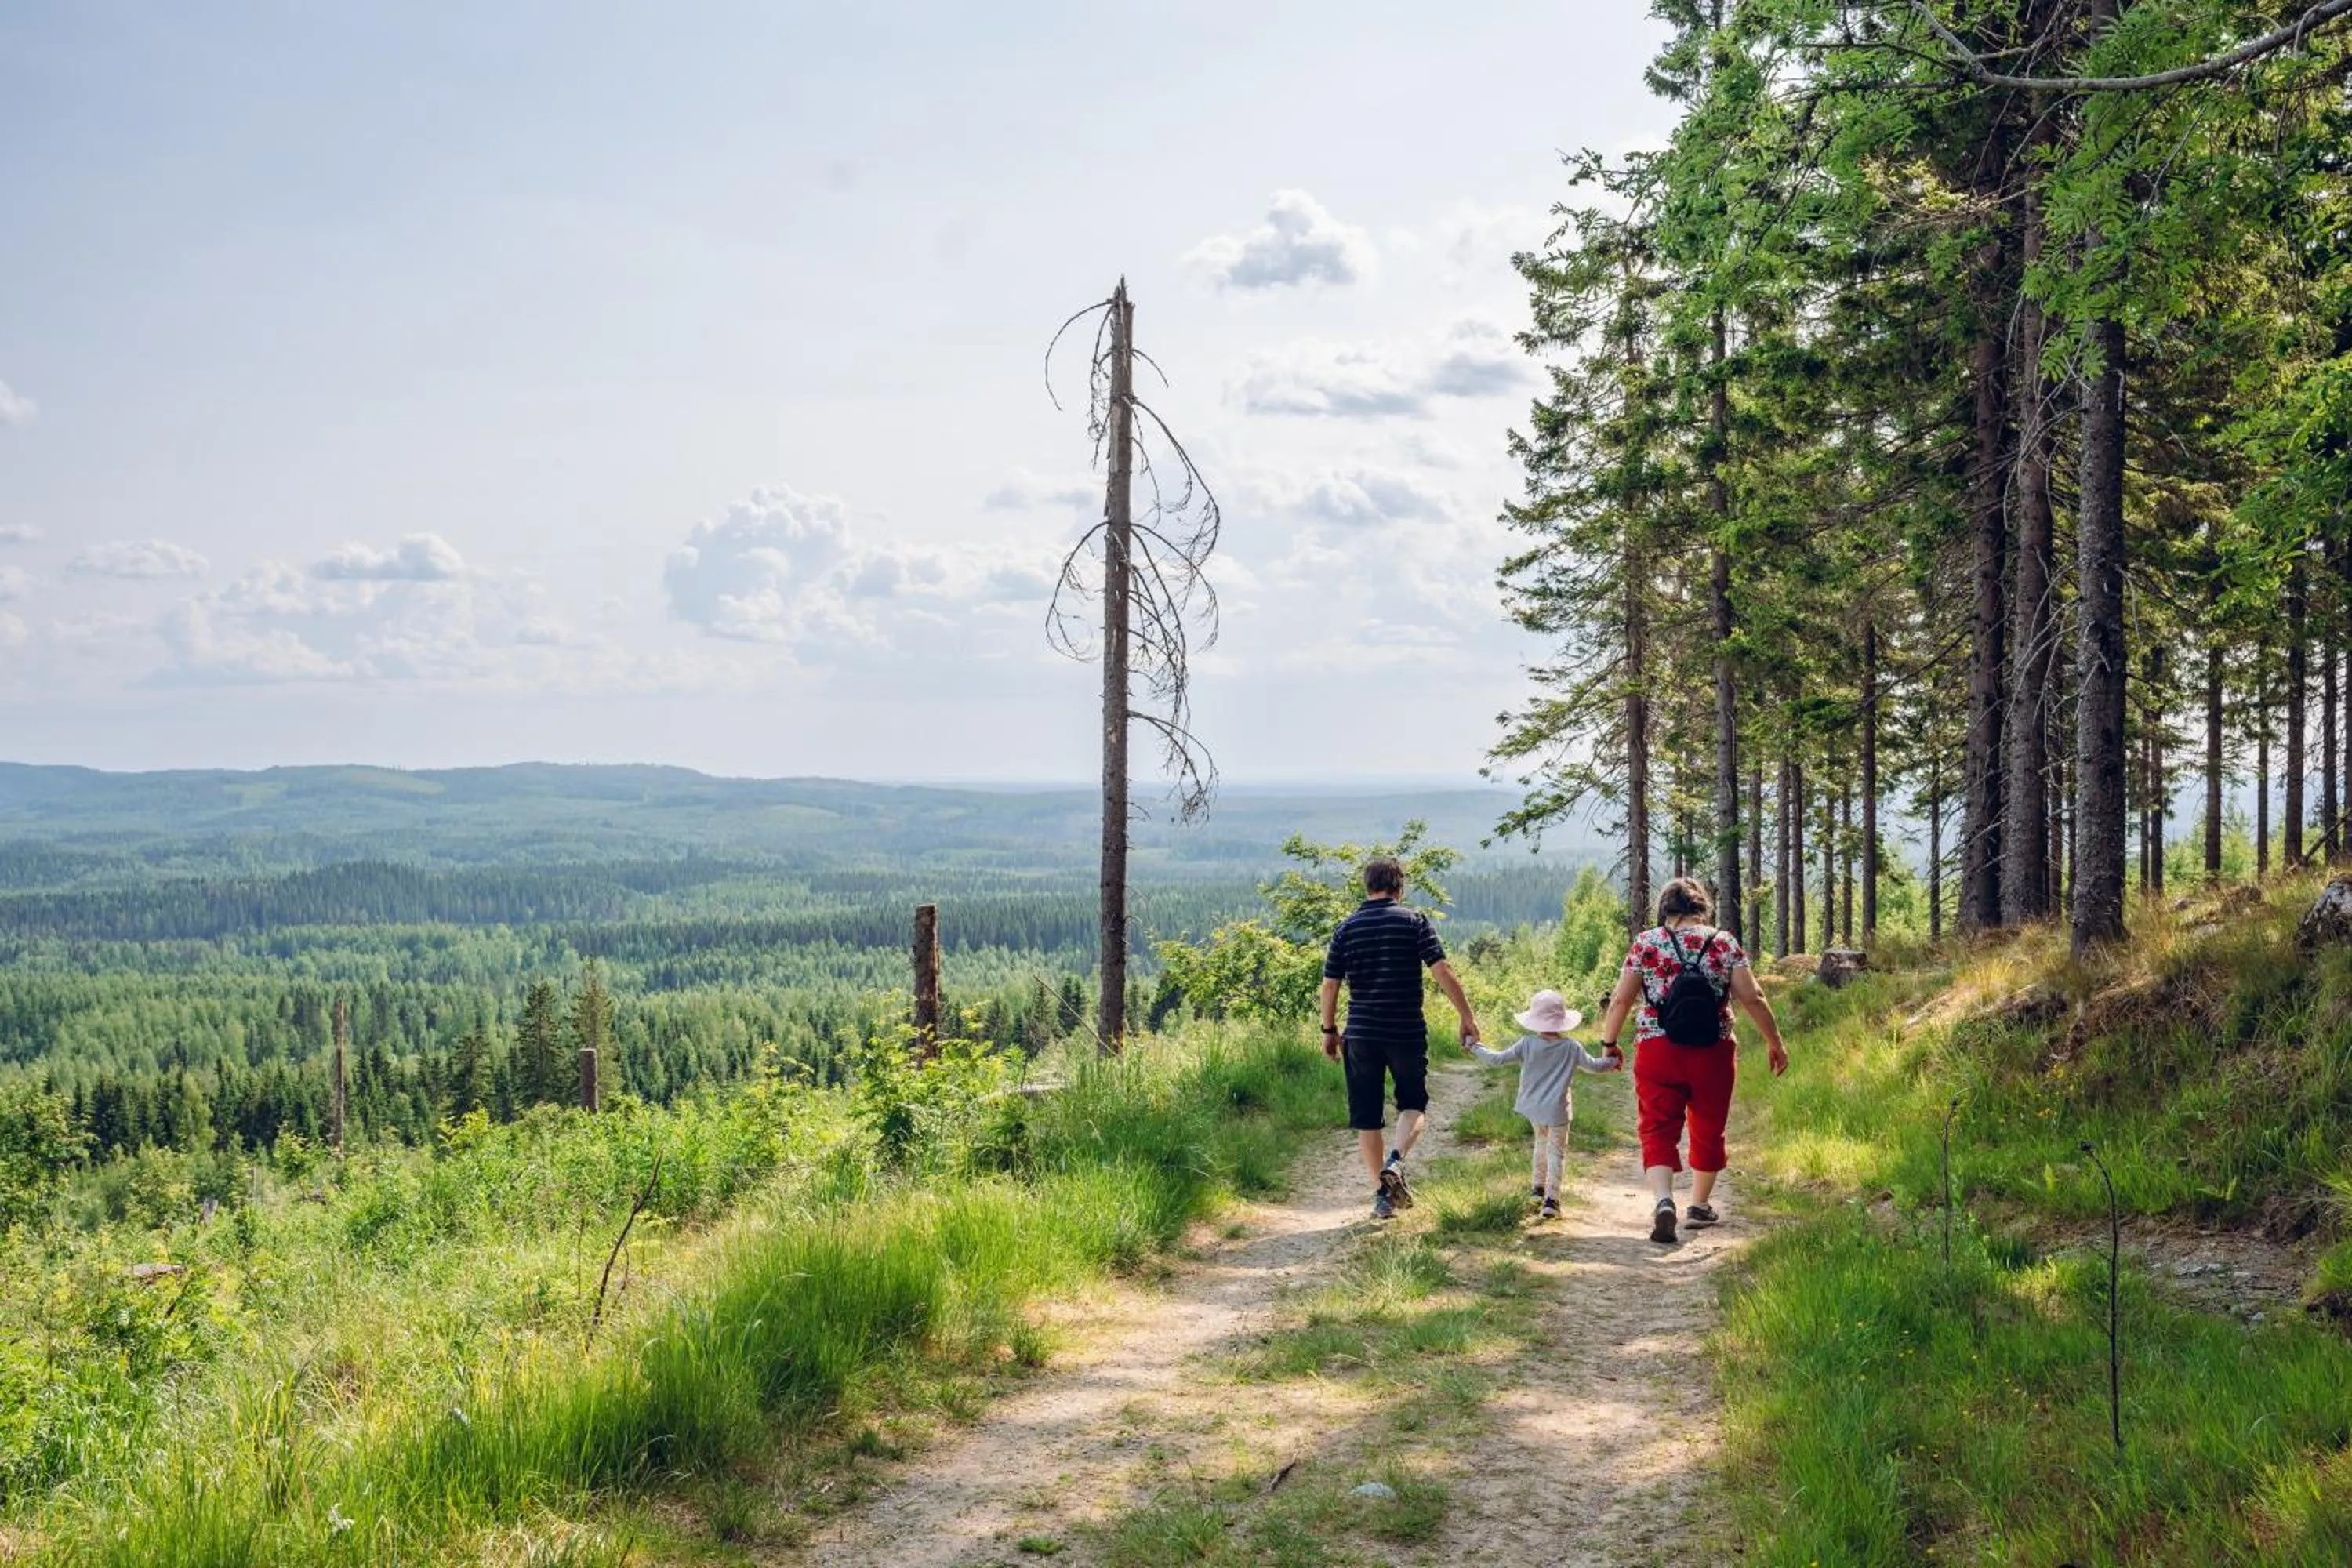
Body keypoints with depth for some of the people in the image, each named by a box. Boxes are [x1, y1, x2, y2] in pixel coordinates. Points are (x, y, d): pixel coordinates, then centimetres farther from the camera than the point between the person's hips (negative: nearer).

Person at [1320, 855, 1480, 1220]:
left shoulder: (1346, 929, 2)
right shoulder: (1415, 922, -3)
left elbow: (1329, 986, 3)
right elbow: (1443, 972, -9)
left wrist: (1329, 1030, 15)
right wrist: (1467, 1017, -1)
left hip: (1361, 1035, 1)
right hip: (1408, 1032, -1)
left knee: (1366, 1117, 10)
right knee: (1413, 1104, 16)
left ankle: (1382, 1194, 10)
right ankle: (1396, 1162, -10)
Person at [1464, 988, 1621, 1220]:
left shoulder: (1526, 1044, -10)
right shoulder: (1571, 1048, -11)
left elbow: (1497, 1059, -7)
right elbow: (1593, 1066, 1)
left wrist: (1474, 1047, 7)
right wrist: (1614, 1062, 20)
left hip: (1532, 1107, 3)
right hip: (1557, 1109, -3)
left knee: (1542, 1141, 26)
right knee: (1556, 1151, 5)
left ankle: (1539, 1188, 35)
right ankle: (1551, 1199, -4)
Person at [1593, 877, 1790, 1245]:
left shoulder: (1645, 943, 0)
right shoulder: (1725, 943, 1)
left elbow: (1620, 1000, -1)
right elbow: (1752, 998, -1)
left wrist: (1609, 1042, 13)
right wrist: (1775, 1042, 10)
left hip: (1657, 1050, -1)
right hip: (1713, 1052, 1)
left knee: (1658, 1131, 1)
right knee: (1708, 1130, 18)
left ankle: (1663, 1199, -22)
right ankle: (1700, 1206, 30)